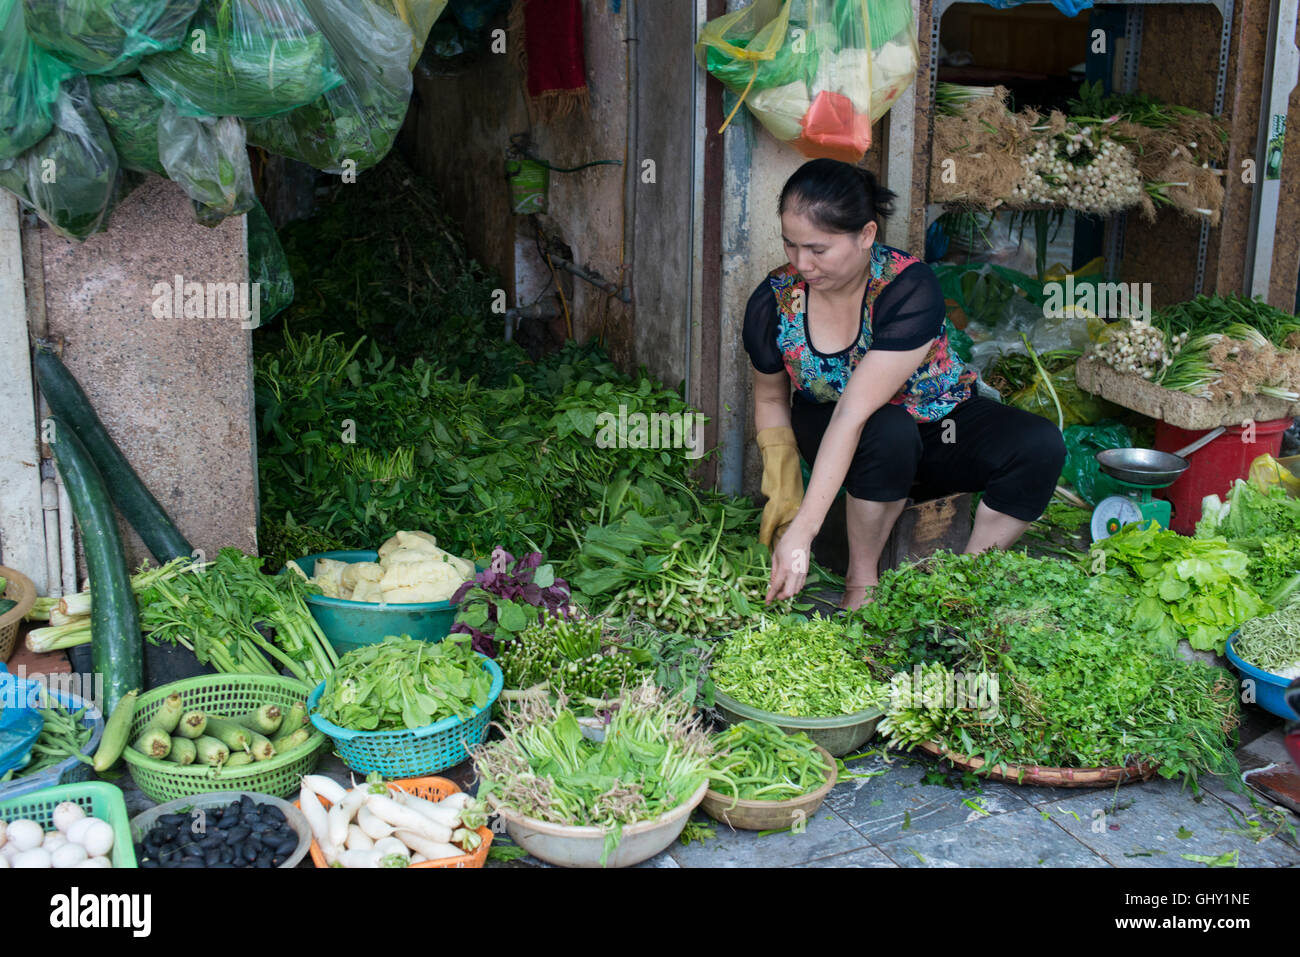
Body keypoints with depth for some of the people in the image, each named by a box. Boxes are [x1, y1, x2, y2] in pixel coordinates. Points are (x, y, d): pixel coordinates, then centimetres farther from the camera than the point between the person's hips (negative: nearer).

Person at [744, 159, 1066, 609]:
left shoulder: (910, 288, -29)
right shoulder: (773, 302, -18)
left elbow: (855, 412, -37)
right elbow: (771, 400, 0)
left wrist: (802, 531, -40)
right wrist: (782, 492, -17)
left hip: (939, 424, 0)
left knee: (1040, 445, -27)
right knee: (889, 431, -37)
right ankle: (862, 579, -17)